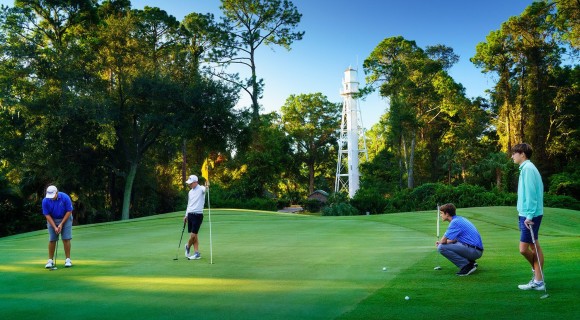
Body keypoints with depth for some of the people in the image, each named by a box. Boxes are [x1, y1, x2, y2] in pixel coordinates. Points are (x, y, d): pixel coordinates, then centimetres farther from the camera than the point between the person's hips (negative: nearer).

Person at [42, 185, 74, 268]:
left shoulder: (65, 197, -24)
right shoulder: (45, 201, -18)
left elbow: (69, 211, -15)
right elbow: (47, 215, -13)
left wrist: (61, 224, -17)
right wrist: (55, 227, -19)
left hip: (65, 219, -1)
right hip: (52, 220, 2)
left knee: (66, 239, -8)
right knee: (52, 240, -3)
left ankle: (68, 260, -2)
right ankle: (50, 260, 5)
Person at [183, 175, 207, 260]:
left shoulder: (201, 189, -7)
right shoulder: (190, 192, 16)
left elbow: (205, 189, -32)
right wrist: (186, 215, 20)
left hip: (198, 215, -7)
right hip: (190, 215, 7)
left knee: (193, 235, -6)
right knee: (194, 235, 8)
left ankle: (188, 246, 21)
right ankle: (197, 253, 14)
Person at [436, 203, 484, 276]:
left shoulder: (455, 222, -14)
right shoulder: (459, 219, 15)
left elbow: (443, 241, -15)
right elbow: (455, 239, 25)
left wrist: (440, 242, 8)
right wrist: (441, 242, 14)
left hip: (474, 251, -10)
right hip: (476, 250, 10)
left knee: (441, 247, -17)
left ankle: (467, 266, -11)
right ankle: (471, 262, 16)